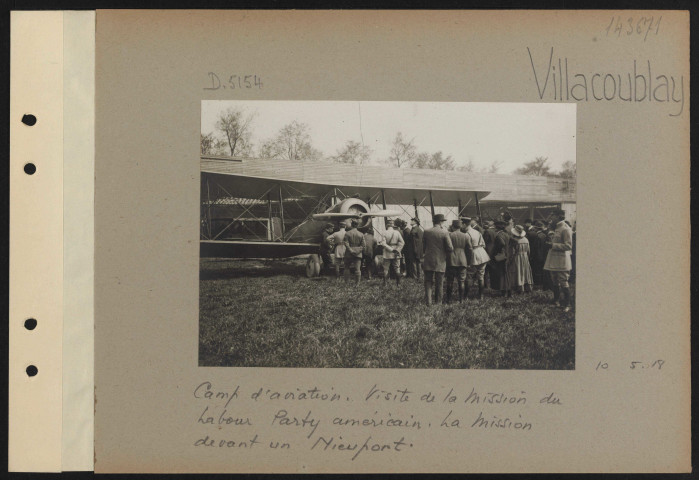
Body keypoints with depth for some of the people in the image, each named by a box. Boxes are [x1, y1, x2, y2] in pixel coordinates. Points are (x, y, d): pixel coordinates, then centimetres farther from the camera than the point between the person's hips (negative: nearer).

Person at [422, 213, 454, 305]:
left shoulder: (426, 232, -1)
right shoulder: (444, 233, -10)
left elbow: (423, 247, 6)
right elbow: (450, 248, -10)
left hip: (428, 261, 2)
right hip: (440, 262, -2)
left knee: (428, 282, 8)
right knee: (439, 283, 10)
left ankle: (428, 301, -1)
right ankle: (438, 301, 17)